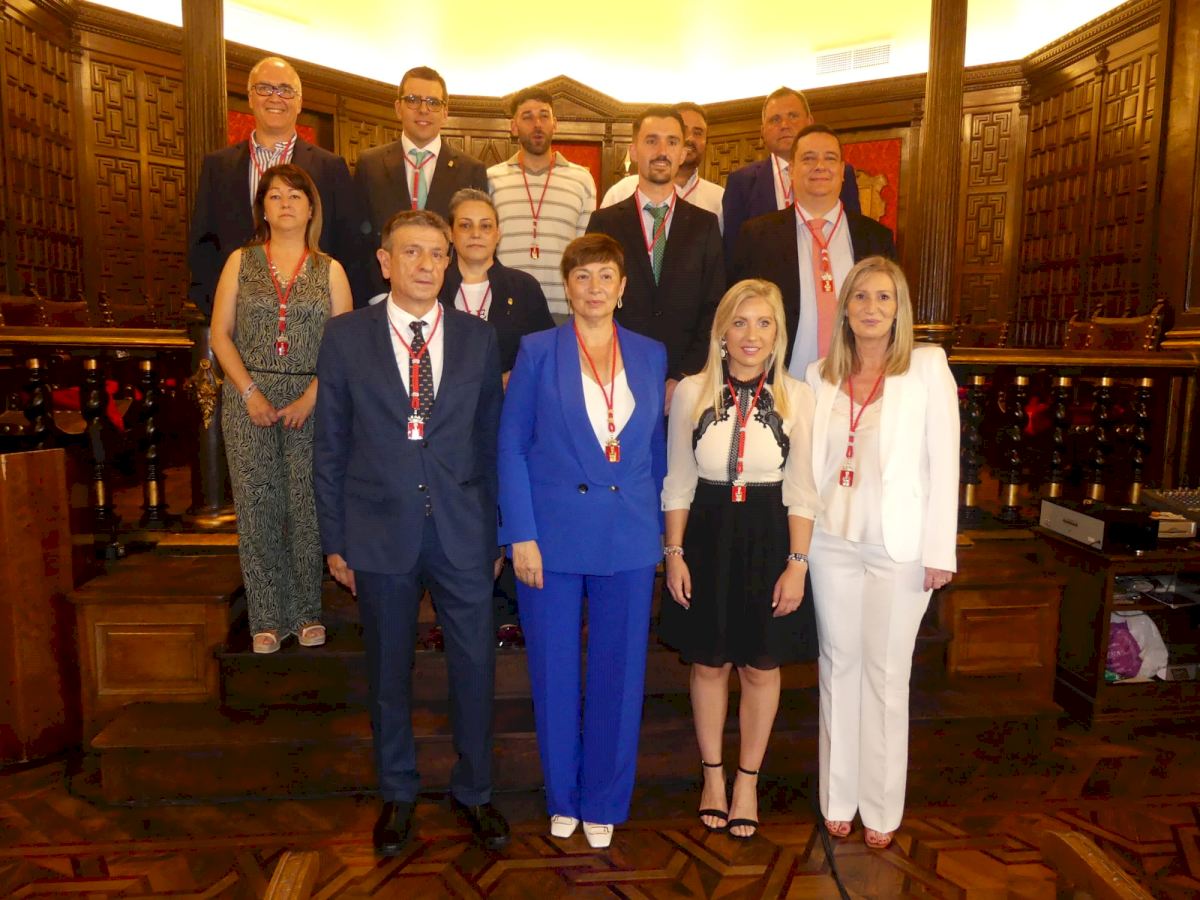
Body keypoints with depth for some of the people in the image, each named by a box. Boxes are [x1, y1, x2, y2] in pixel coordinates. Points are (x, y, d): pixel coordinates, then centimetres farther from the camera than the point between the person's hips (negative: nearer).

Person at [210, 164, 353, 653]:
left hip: (311, 401, -1)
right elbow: (220, 334, 5)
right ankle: (267, 617, 13)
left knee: (307, 507, -1)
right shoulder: (241, 262, 9)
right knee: (256, 507, 2)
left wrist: (309, 399, -11)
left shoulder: (329, 270, 7)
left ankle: (307, 612, 13)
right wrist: (250, 392, -7)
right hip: (249, 398, 1)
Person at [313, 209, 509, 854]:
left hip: (462, 533, 1)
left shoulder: (478, 339, 4)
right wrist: (335, 540, 0)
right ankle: (397, 794, 37)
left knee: (474, 666, 9)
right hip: (381, 532, 0)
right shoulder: (346, 337, 0)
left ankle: (473, 790, 33)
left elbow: (491, 442, 6)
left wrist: (495, 531, 5)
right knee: (388, 672, 14)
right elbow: (330, 448, 2)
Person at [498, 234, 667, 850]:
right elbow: (511, 447, -3)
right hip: (552, 534, -2)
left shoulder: (650, 355, 6)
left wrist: (658, 527, 7)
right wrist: (522, 536, -9)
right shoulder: (537, 352, -2)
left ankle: (605, 801, 31)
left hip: (630, 538, 2)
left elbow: (656, 447, 11)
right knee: (554, 671, 10)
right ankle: (562, 796, 33)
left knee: (619, 672, 10)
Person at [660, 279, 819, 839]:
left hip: (768, 540, 0)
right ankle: (712, 774, 33)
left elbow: (801, 490, -2)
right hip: (707, 537, 1)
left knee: (761, 666, 11)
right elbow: (678, 482, 2)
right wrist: (675, 554, -2)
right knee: (708, 662, 12)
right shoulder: (691, 392, -2)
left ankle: (748, 780, 32)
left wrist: (796, 563, -6)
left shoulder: (796, 397, -4)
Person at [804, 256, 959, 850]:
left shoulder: (927, 366, -3)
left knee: (886, 673, 6)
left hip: (899, 545, -3)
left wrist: (940, 551, -8)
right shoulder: (821, 374, 6)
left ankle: (882, 808, 24)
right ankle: (838, 798, 27)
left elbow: (943, 461, -5)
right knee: (838, 665, 11)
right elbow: (810, 460, 8)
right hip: (832, 540, 3)